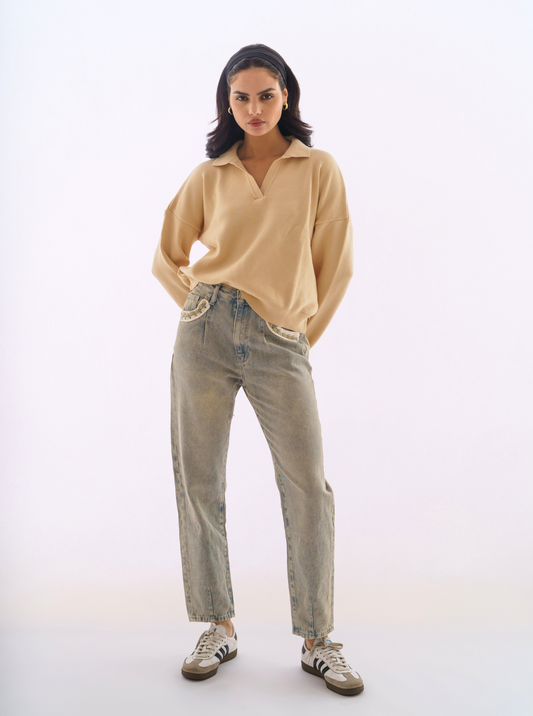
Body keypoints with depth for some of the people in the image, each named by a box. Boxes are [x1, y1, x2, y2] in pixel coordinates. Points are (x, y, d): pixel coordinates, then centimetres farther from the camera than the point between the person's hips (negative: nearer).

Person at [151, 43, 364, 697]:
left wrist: (305, 334, 6)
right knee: (199, 482, 3)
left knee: (309, 488, -5)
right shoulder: (209, 176, 12)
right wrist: (204, 309, 8)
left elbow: (335, 265, 7)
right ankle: (219, 629, 20)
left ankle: (317, 641, 11)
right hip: (205, 333, 2)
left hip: (279, 345, -1)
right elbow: (167, 257, 19)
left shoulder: (319, 170, 8)